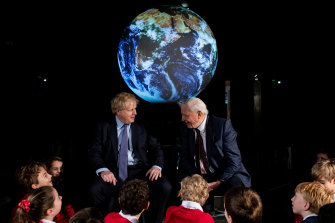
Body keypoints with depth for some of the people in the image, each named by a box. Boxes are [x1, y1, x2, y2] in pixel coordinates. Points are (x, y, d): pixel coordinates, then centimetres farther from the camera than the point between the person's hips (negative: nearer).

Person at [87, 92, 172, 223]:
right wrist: (103, 170, -18)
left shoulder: (141, 128, 19)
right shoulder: (104, 127, 12)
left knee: (165, 187, -27)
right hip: (113, 172, -2)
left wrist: (157, 166, -7)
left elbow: (156, 149, 15)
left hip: (139, 171, 2)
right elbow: (94, 153, 3)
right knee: (94, 191, -33)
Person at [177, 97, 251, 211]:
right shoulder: (185, 128, 5)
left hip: (224, 177, -3)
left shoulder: (223, 125, -9)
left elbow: (234, 160, -11)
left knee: (235, 186, -36)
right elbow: (184, 159, 9)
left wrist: (217, 183, -19)